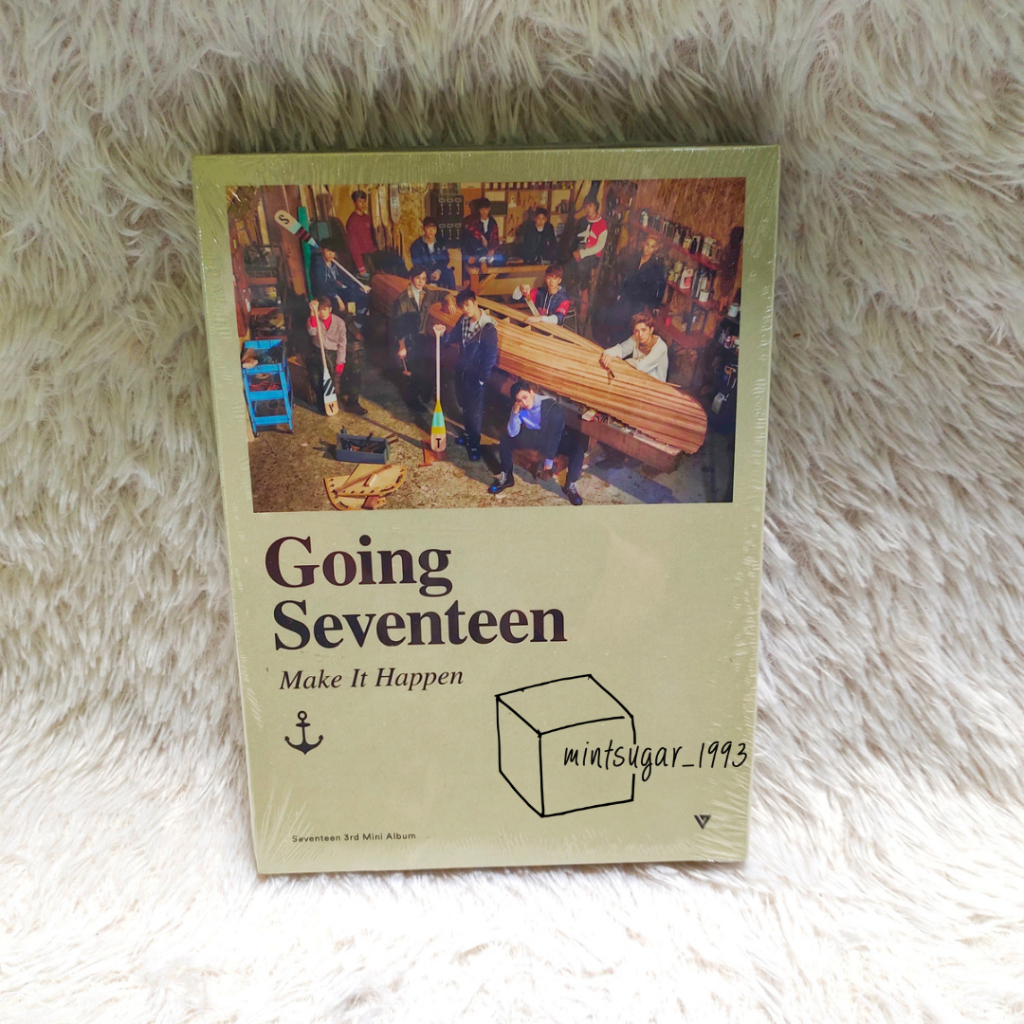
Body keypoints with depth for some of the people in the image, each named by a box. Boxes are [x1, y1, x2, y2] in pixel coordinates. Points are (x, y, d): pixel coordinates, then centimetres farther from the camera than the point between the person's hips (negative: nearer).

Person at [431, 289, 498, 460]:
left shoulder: (488, 328, -26)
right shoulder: (464, 320, -6)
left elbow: (491, 357, -21)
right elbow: (454, 338, 7)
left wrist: (481, 378, -16)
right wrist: (442, 335, -16)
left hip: (475, 374, -7)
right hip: (461, 369, 7)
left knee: (474, 409, 7)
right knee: (464, 404, 24)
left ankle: (474, 444, 24)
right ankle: (468, 433, 46)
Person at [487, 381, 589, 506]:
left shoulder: (552, 406, -32)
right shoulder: (519, 408, -19)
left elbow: (554, 436, -28)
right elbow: (512, 433, -22)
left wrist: (549, 462, -26)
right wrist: (515, 412, -37)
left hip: (555, 438, -3)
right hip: (534, 436, 4)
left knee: (578, 448, -31)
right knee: (506, 439, -17)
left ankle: (570, 485, -12)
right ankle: (506, 477, 1)